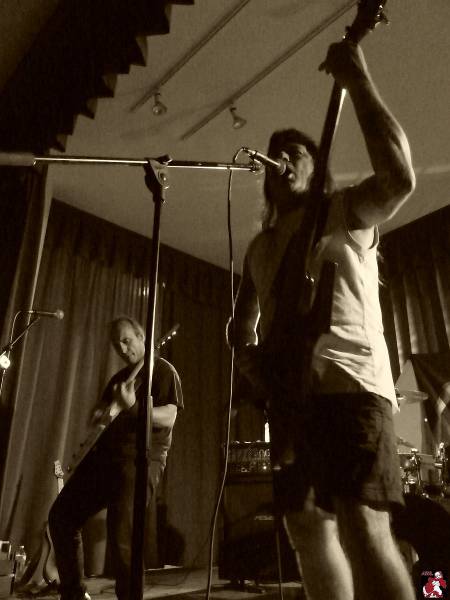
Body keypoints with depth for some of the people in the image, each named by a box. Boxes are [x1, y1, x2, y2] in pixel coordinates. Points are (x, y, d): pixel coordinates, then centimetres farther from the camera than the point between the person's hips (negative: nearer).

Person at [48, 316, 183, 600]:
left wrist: (132, 407, -30)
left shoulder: (163, 370, -4)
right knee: (61, 517, 9)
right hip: (105, 455, 8)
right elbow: (100, 412, 28)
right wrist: (97, 418, 4)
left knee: (122, 534, -16)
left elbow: (168, 419, -16)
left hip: (140, 459, -8)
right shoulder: (119, 377, 20)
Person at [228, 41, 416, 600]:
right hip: (290, 396, 7)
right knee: (308, 529, 10)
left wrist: (356, 80, -11)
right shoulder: (259, 247, 24)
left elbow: (399, 177, -16)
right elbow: (240, 323, 27)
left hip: (348, 384, -7)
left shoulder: (345, 210, 7)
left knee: (363, 530, -15)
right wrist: (248, 357, 4)